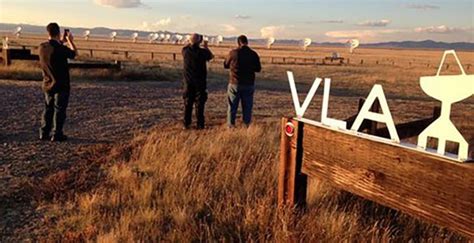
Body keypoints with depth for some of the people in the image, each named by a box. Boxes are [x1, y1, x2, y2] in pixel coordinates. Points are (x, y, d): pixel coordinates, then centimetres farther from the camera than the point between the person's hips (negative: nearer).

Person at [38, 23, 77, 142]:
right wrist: (70, 40, 9)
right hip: (61, 85, -6)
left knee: (48, 109, 16)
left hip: (47, 85, 6)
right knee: (59, 109, 3)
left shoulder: (42, 47, 0)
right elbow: (74, 53, -2)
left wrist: (62, 41, 21)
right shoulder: (60, 48, -20)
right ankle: (56, 134, 6)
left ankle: (44, 133, 19)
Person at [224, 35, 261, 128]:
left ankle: (231, 125, 12)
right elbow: (258, 69, 6)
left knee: (232, 106, 9)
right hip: (249, 84, 1)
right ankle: (247, 125, 11)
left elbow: (225, 65, 4)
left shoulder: (233, 53, -9)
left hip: (234, 83, -1)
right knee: (247, 106, 10)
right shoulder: (254, 54, -4)